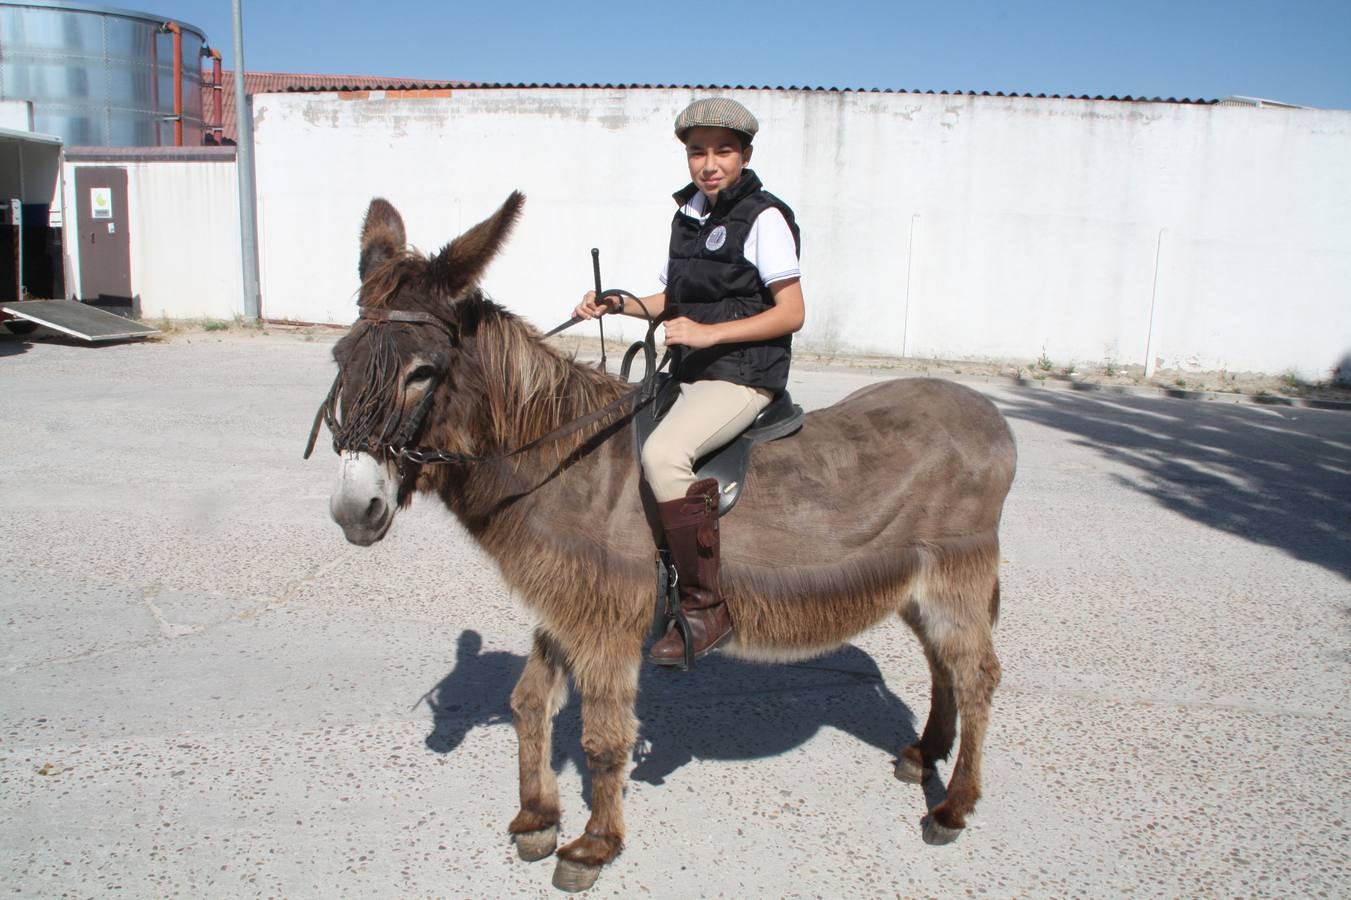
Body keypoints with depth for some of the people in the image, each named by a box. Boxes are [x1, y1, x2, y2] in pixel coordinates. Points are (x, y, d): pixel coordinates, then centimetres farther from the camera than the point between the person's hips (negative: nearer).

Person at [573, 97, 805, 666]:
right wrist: (617, 304, 6)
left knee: (662, 454, -31)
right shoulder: (687, 214, 14)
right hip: (688, 374, 9)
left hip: (744, 374, -9)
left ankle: (706, 608, -20)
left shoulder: (765, 218, -8)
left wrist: (709, 333, -21)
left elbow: (791, 314, -12)